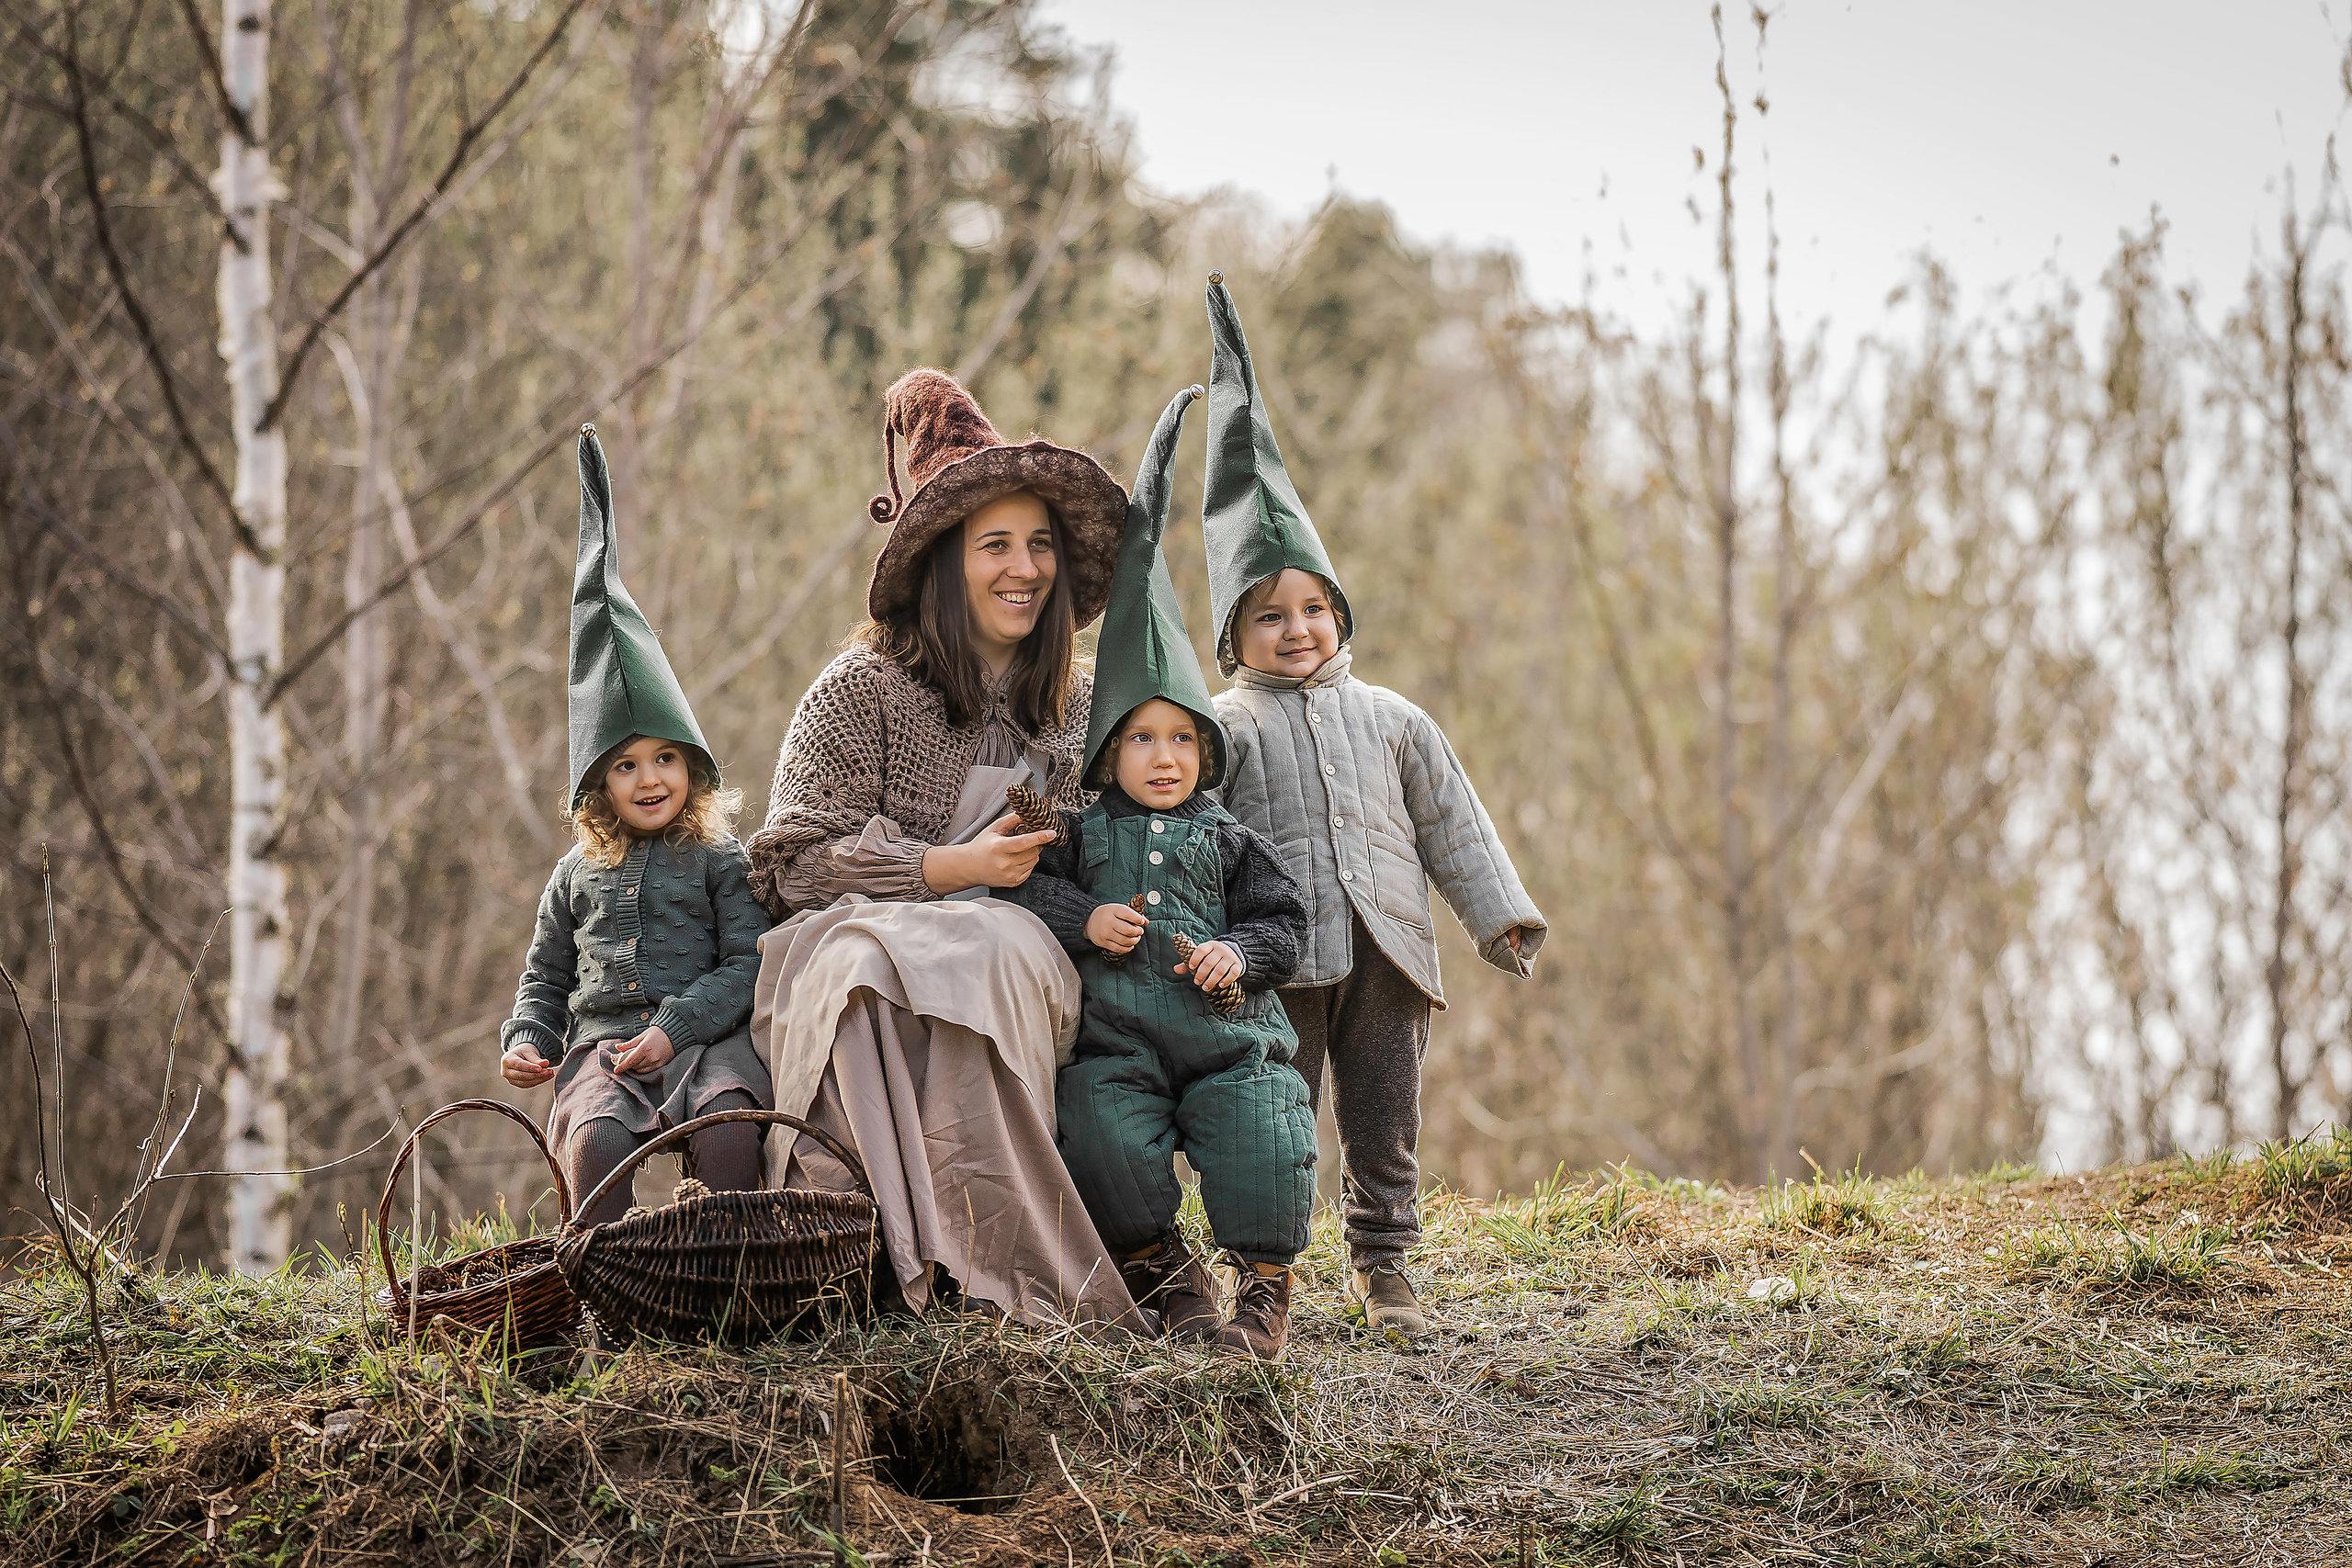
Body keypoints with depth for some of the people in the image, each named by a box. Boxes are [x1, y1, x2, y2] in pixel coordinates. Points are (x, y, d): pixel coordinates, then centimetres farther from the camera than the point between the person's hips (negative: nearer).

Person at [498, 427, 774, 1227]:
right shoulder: (579, 872, 21)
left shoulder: (720, 860, 9)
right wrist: (526, 1041, 6)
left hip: (706, 1037, -2)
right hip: (601, 1046, 2)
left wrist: (674, 1028, -14)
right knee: (598, 1136, -33)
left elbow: (747, 963, -1)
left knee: (727, 1123, -36)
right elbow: (545, 974, 27)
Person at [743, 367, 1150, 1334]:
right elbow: (797, 859, -6)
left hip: (1008, 950, 3)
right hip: (848, 945, -3)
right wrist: (950, 869, -15)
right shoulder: (862, 689, -3)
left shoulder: (1068, 704, 13)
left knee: (1004, 955, -34)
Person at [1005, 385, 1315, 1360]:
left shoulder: (1227, 841, 13)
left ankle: (1263, 1282, -2)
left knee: (1263, 1141, -16)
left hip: (1226, 1030, 1)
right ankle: (1159, 1271, 2)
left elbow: (1285, 921, 11)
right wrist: (1082, 921, -11)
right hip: (1113, 1033, 0)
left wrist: (1241, 952, -8)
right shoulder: (1082, 834, 11)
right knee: (1106, 1140, -18)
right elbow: (1026, 888, 5)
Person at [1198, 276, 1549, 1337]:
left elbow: (1450, 820, 16)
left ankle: (1381, 1267, 16)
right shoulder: (1223, 729, 3)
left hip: (1385, 950, 3)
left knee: (1384, 1119, 6)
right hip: (1279, 961, -3)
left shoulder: (1390, 721, 13)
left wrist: (1499, 916, 13)